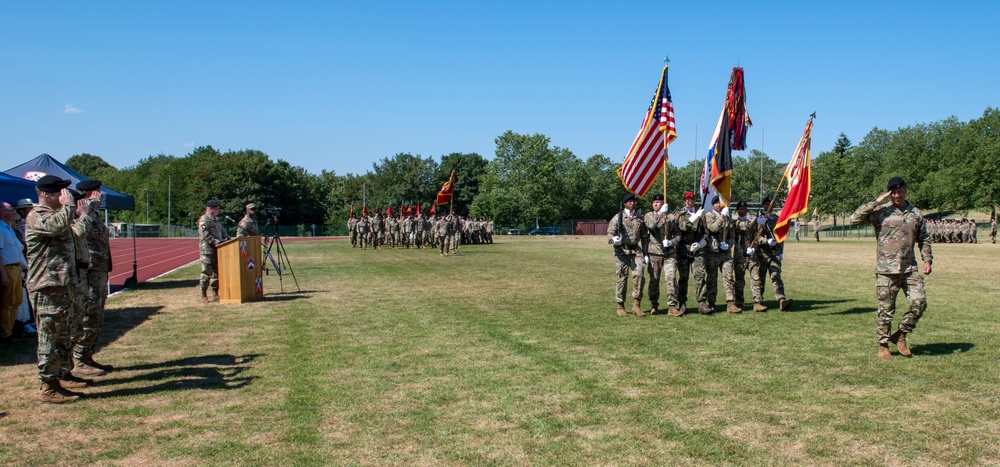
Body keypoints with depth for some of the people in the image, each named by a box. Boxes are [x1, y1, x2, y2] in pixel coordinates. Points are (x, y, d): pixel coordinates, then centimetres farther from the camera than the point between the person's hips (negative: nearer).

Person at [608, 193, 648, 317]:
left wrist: (646, 254, 12)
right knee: (621, 278, 1)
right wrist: (614, 239, -23)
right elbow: (610, 234, 0)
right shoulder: (618, 218, 3)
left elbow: (644, 237, 17)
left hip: (636, 250, 2)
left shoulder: (640, 218, 12)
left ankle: (636, 305, -5)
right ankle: (620, 307, 12)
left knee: (639, 274, -15)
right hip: (621, 251, -2)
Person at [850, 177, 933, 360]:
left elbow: (924, 239, 20)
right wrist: (875, 202, -14)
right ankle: (883, 345, 14)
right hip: (886, 269, -4)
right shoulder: (881, 212, -1)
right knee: (886, 308, 2)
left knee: (919, 301, -7)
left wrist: (927, 260, 9)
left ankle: (900, 335, 14)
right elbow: (855, 219, -14)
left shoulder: (916, 213, 12)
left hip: (910, 268, 4)